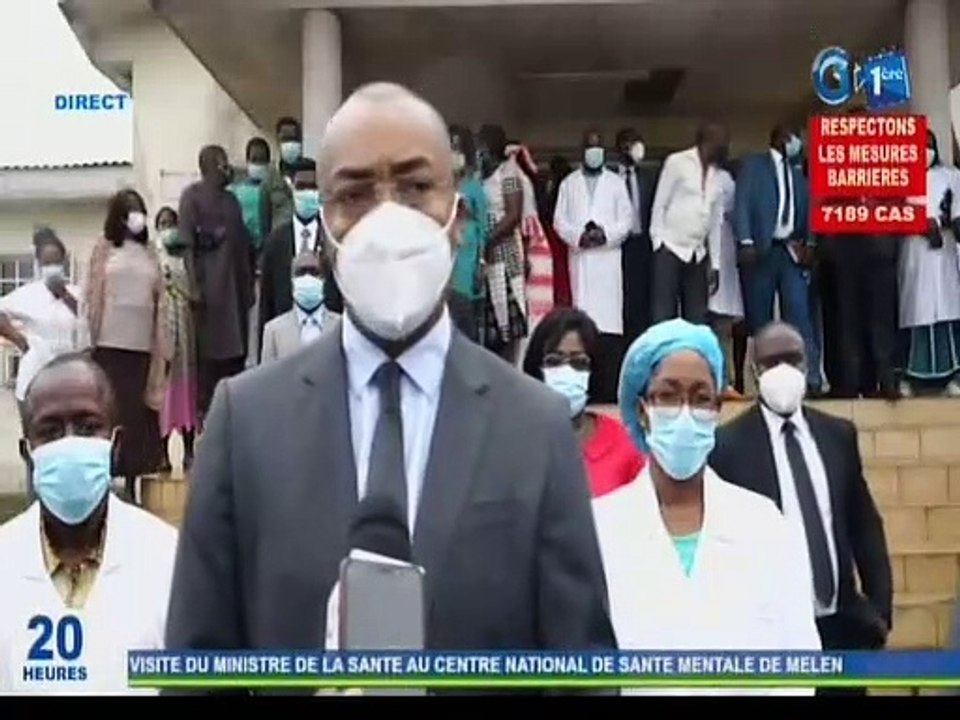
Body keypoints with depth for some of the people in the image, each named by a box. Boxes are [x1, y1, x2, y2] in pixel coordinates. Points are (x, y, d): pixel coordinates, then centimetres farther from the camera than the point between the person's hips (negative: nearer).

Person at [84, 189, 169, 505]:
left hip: (142, 344, 3)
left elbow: (160, 301, 11)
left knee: (138, 412, 4)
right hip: (110, 344, -3)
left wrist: (162, 346, 4)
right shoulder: (104, 248, 6)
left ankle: (134, 486, 12)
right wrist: (91, 338, -4)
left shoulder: (150, 253, 13)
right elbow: (92, 296, 2)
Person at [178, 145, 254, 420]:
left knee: (237, 346, 7)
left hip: (235, 284, 6)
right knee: (208, 349, -3)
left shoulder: (230, 199, 17)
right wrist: (194, 286, -17)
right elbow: (187, 244, -8)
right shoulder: (192, 196, -1)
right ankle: (204, 408, 3)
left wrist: (249, 284, 11)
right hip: (209, 284, -6)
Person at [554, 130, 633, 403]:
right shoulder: (569, 183, 14)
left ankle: (610, 388, -10)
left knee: (609, 318, -8)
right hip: (580, 257, 1)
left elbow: (626, 220, 5)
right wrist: (579, 236, -11)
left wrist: (605, 234, -12)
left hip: (608, 256, -1)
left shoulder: (616, 182, 11)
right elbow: (559, 220, 7)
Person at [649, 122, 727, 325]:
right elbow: (659, 205, -2)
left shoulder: (716, 173, 14)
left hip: (698, 255, 5)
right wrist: (658, 242, -9)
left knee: (697, 320, 2)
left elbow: (715, 221, 15)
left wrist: (715, 263, 11)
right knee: (664, 316, -7)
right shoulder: (677, 162, -1)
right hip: (670, 249, -5)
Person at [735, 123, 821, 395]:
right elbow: (742, 204, -2)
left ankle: (811, 378, -16)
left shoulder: (798, 174, 21)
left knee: (800, 314, -9)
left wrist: (809, 243, -2)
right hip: (761, 250, -3)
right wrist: (746, 242, -15)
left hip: (792, 252, 3)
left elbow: (806, 211, 15)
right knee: (760, 318, -1)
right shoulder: (753, 164, 8)